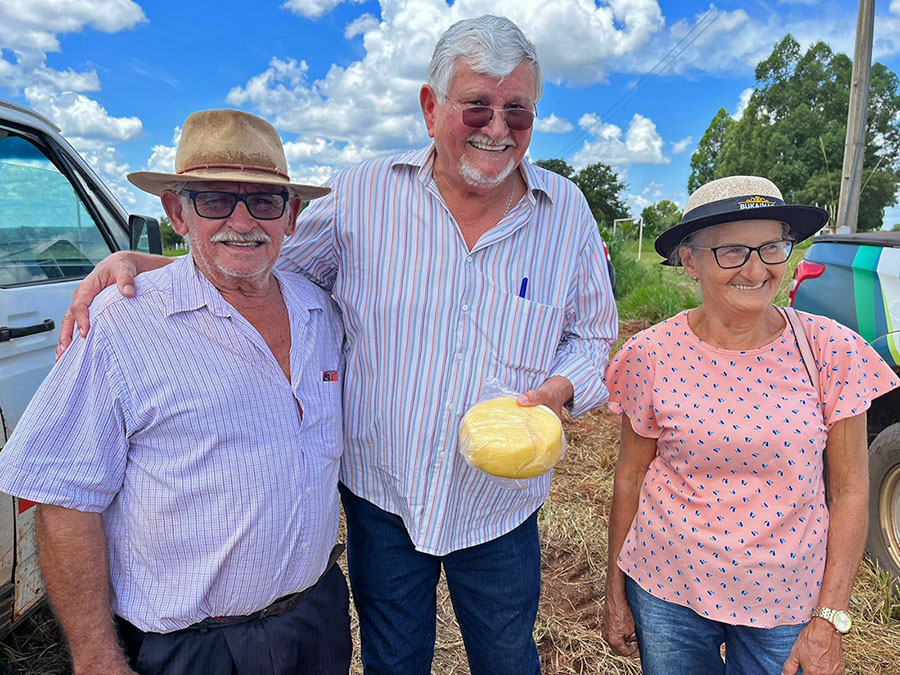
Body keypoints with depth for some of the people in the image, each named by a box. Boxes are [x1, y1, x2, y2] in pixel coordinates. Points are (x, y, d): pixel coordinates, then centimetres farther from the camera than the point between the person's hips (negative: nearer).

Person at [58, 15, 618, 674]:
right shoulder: (363, 194, -9)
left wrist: (554, 391, -17)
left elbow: (591, 336, 4)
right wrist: (136, 263, -13)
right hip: (380, 497, 0)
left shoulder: (568, 211, -5)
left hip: (501, 505, 1)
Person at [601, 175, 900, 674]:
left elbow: (849, 490, -4)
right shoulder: (653, 356, -12)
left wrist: (830, 619, -4)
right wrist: (615, 593, 3)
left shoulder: (831, 352, -11)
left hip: (786, 602, 1)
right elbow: (629, 478, -3)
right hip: (667, 592, 0)